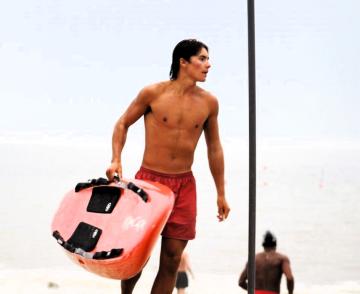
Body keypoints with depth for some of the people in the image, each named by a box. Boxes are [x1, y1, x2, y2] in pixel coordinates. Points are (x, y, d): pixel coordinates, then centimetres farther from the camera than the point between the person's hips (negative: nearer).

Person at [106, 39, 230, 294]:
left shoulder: (209, 103, 2)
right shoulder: (153, 93, -6)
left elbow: (214, 148, 12)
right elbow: (123, 124, 7)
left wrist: (221, 194, 13)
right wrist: (116, 160, -7)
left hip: (184, 186, 3)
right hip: (149, 179, -3)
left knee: (172, 258, 1)